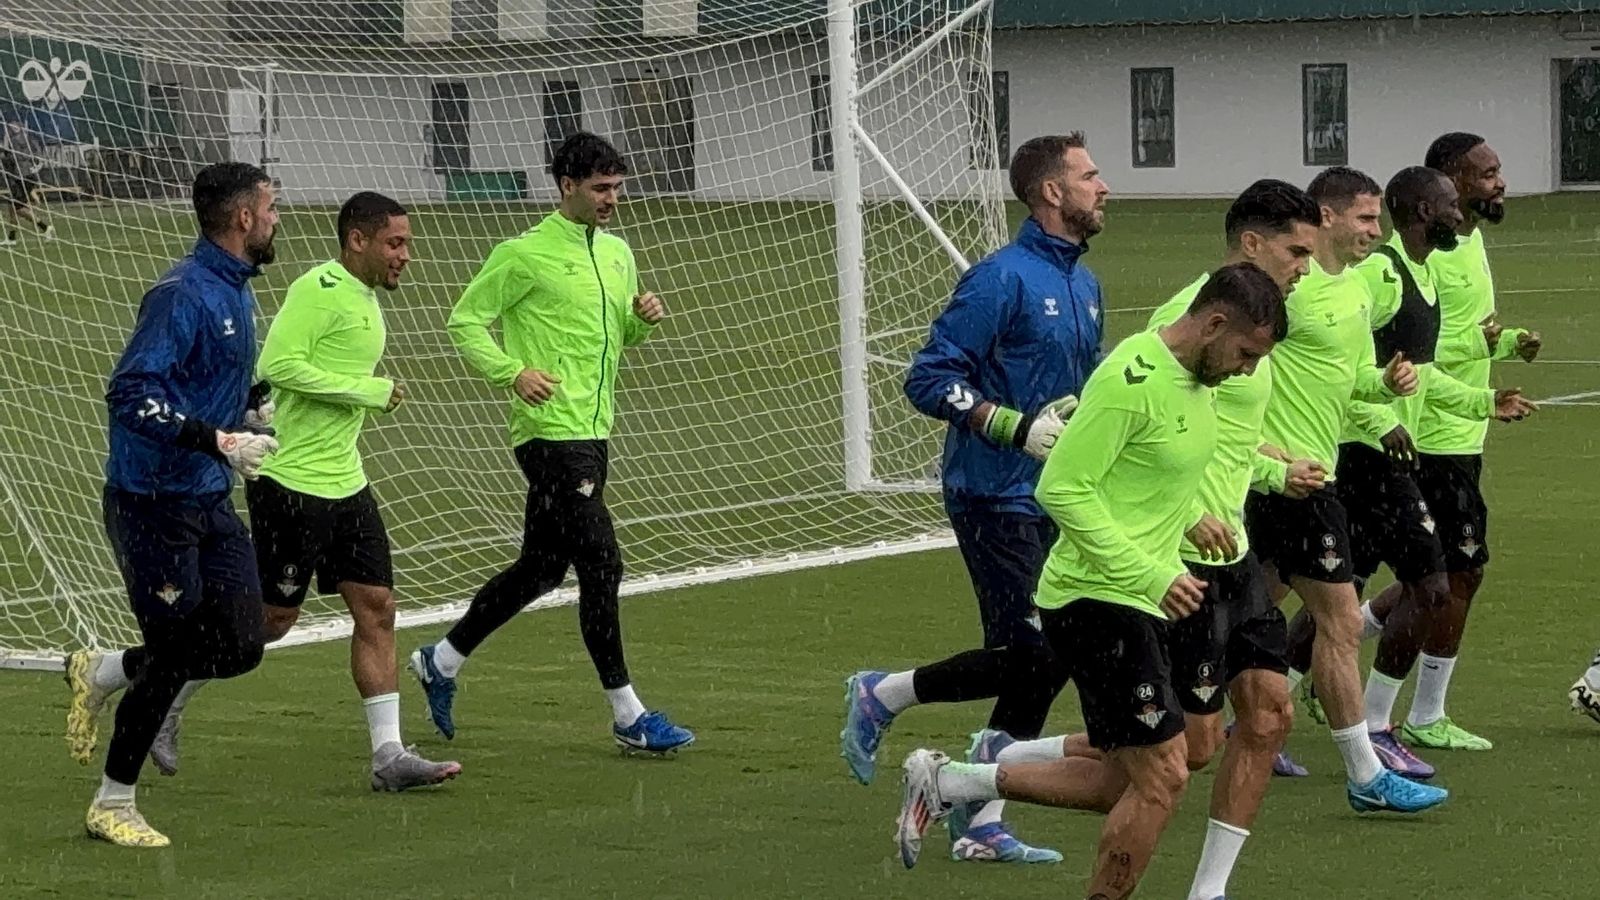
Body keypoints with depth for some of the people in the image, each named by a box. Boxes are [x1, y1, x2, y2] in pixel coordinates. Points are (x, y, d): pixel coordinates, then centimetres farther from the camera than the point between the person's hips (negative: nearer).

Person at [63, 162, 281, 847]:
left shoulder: (234, 290, 11)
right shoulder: (182, 294, -20)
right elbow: (131, 393, -28)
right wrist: (216, 441, -33)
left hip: (210, 504, 9)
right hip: (153, 504, -9)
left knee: (240, 647, 3)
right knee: (175, 656, -3)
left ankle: (100, 674, 26)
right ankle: (112, 808, 14)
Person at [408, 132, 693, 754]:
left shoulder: (617, 252, 15)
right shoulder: (525, 254, -8)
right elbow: (465, 321, -6)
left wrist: (643, 318, 3)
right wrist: (514, 373, -20)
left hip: (593, 433, 9)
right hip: (550, 430, -9)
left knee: (541, 568, 14)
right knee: (601, 563, -11)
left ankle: (442, 662, 31)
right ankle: (628, 718, -6)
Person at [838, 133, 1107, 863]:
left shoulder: (1085, 287, 13)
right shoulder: (1003, 278, -14)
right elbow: (928, 379, -17)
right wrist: (1020, 428, -22)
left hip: (1050, 501, 8)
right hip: (994, 495, -8)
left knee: (1044, 664, 6)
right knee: (1026, 657, -13)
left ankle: (979, 825, 13)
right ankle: (881, 697, 9)